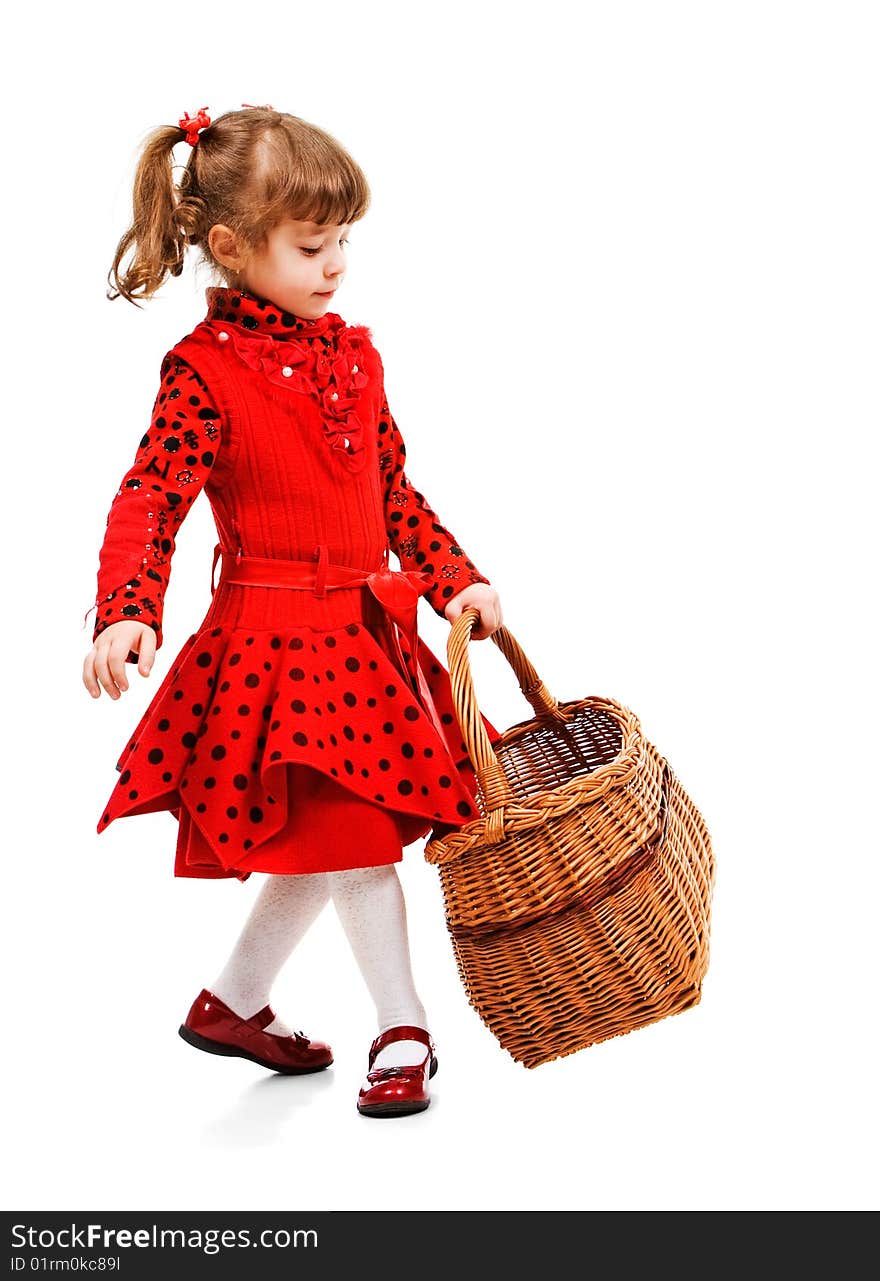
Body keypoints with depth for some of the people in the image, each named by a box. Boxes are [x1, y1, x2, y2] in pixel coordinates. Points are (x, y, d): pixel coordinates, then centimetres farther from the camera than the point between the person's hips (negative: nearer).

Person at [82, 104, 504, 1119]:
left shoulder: (352, 354, 10)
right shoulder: (205, 369, -10)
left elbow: (394, 492, 15)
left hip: (363, 632, 7)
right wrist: (125, 615, -32)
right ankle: (402, 1032, 7)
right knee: (353, 825, -8)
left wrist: (456, 580, 6)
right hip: (271, 636, -7)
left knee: (325, 839, 14)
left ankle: (231, 1005, 32)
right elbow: (148, 503, -18)